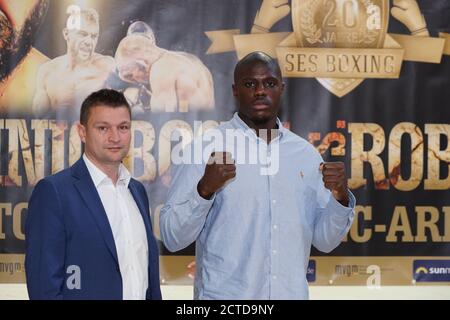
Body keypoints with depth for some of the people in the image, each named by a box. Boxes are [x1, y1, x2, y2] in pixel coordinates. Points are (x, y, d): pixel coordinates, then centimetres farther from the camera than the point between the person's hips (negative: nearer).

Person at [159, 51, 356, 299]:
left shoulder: (306, 155, 6)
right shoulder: (204, 150, -7)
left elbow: (324, 241, 8)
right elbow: (172, 238, -10)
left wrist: (340, 198, -9)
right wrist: (205, 189, -25)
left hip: (292, 293, 4)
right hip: (224, 295, -3)